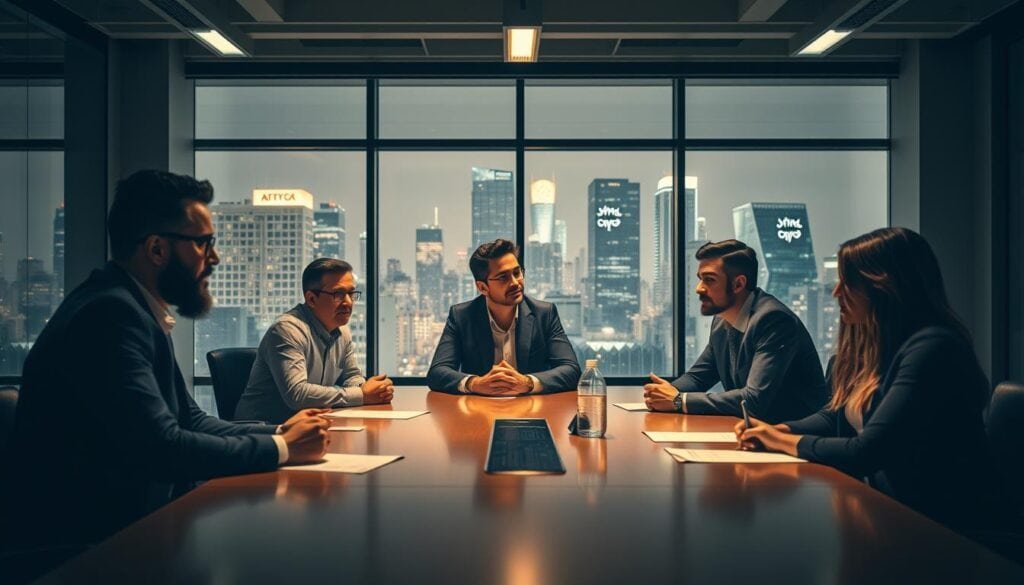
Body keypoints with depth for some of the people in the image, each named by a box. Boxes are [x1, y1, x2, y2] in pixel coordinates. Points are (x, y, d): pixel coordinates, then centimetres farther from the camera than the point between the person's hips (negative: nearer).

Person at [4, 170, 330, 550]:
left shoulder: (135, 308, 10)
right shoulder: (110, 313, -20)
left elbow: (191, 420, 11)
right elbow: (161, 446, -26)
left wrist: (280, 432, -3)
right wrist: (280, 448, -16)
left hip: (128, 515, 9)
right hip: (83, 536, -8)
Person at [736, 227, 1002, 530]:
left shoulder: (931, 349, -22)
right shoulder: (870, 341, 5)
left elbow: (866, 452, -25)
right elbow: (835, 415, 16)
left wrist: (786, 442, -11)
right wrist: (778, 430, -2)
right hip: (889, 499, 7)